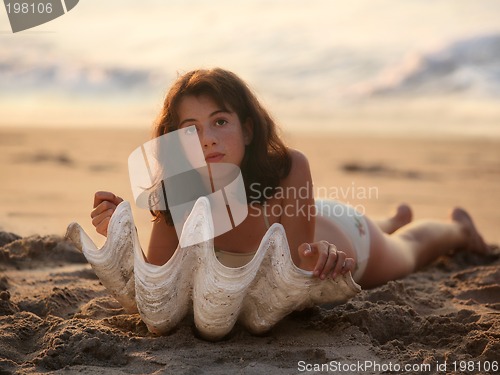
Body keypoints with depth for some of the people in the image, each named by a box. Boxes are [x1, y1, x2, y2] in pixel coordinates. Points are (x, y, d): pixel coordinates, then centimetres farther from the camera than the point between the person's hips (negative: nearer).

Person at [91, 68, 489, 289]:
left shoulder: (289, 168, -47)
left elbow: (301, 264, -41)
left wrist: (319, 257, -64)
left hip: (341, 238, -4)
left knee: (406, 253, 32)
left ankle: (456, 227, 66)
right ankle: (395, 220, 71)